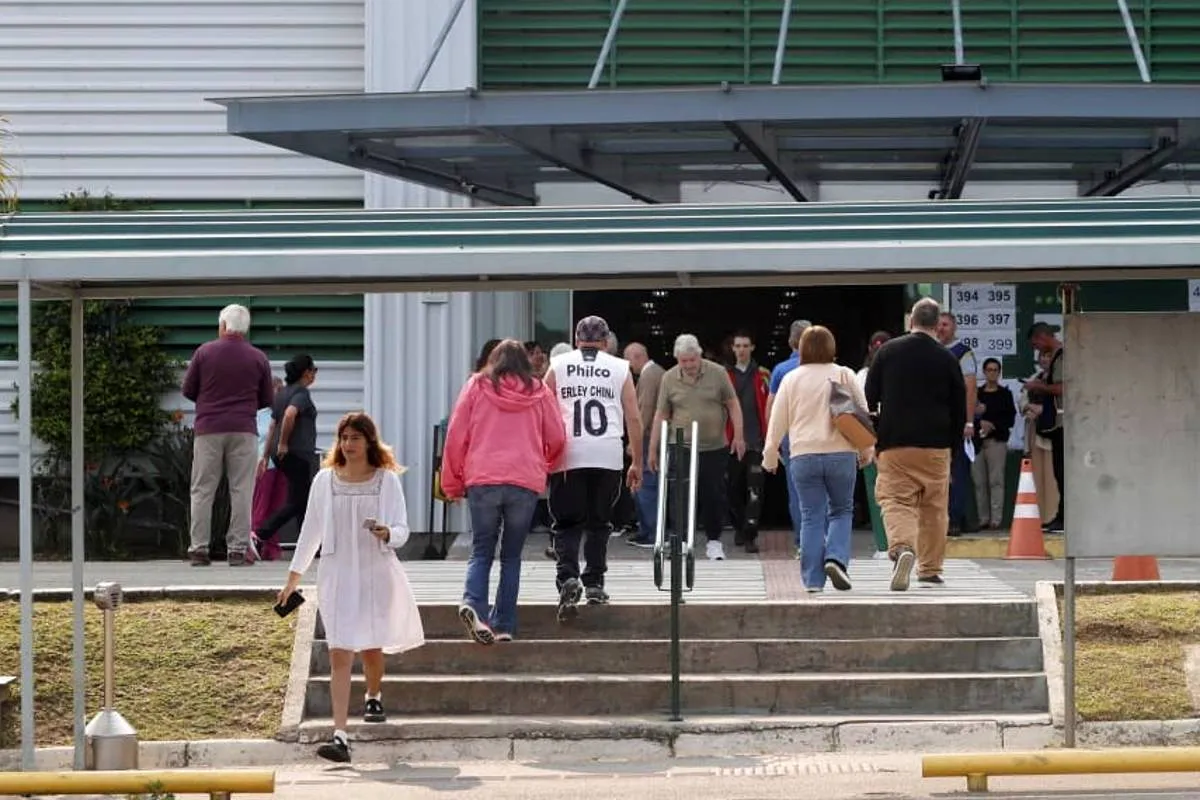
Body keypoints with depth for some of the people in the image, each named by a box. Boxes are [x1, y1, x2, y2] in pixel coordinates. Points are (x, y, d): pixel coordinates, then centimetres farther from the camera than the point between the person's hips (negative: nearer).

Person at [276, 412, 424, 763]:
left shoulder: (387, 480, -1)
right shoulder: (325, 480, 4)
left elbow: (402, 531, -3)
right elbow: (311, 530, 12)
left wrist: (386, 534, -26)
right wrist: (293, 576, 14)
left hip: (376, 573, 0)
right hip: (337, 574, 0)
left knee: (371, 645, 13)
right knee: (339, 652, -9)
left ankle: (373, 696, 48)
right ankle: (340, 735, -16)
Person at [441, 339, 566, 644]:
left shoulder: (477, 386, 7)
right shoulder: (539, 391, 9)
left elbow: (456, 436, 5)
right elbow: (557, 438, 10)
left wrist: (452, 483, 13)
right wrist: (542, 467, 30)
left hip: (482, 480, -1)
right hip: (526, 482, 1)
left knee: (481, 551, 6)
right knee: (511, 555, 11)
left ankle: (473, 603, -21)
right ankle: (504, 625, 5)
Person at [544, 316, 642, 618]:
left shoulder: (558, 366, 11)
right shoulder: (620, 369, 12)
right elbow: (633, 418, 10)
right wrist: (637, 463, 17)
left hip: (568, 455, -1)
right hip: (608, 455, 1)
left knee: (567, 523, 3)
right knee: (599, 522, 13)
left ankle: (568, 577, -18)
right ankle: (594, 584, 11)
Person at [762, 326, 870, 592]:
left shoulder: (792, 379, 3)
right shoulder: (845, 375, 1)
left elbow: (777, 420, 6)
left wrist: (770, 455, 16)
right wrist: (866, 450, 16)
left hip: (804, 457, 1)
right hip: (841, 454, -1)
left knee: (812, 517, 5)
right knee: (842, 511, 14)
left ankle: (813, 579, 2)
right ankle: (836, 558, -10)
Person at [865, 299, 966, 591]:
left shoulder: (887, 351, 1)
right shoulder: (947, 359, 1)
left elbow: (869, 398, 5)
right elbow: (960, 407, 5)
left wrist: (871, 438, 15)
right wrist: (955, 443, 15)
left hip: (894, 443, -1)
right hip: (936, 445, 1)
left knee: (895, 500, -3)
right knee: (934, 508, 11)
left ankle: (901, 546, -31)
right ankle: (930, 569, 17)